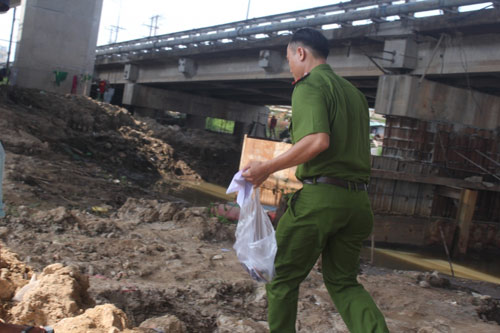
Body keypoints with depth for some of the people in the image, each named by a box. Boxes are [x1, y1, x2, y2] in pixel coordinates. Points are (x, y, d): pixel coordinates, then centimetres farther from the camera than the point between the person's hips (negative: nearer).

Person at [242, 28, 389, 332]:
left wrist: (267, 168, -16)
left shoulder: (309, 85, -6)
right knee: (343, 282, 16)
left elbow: (317, 140, -22)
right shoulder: (354, 92, 18)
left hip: (320, 196, -7)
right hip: (357, 200, 8)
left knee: (285, 279, 10)